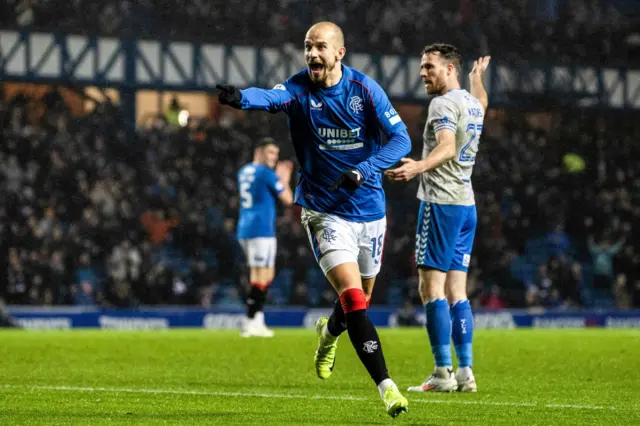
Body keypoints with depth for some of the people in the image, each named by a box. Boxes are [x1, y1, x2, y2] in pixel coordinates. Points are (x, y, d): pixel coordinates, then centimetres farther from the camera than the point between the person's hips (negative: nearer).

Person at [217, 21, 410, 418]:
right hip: (325, 212, -2)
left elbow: (400, 139, -10)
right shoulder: (299, 88, -9)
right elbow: (272, 97, -32)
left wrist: (363, 170, -26)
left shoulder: (365, 88, -7)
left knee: (361, 298, 18)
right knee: (354, 299, -17)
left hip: (369, 210, 2)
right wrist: (241, 97, -55)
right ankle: (386, 386, -16)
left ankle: (329, 332, 52)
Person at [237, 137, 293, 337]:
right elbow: (287, 199, -5)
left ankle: (257, 320, 10)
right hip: (262, 229, -9)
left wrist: (279, 176, 26)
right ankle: (251, 323, -10)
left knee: (267, 274, 16)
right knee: (261, 276, -7)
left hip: (244, 230, 9)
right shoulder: (266, 173, -9)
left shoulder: (244, 172, 16)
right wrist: (284, 180, 11)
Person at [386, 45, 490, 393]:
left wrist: (419, 166, -45)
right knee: (456, 292, 8)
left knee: (431, 289, -9)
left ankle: (443, 373, -14)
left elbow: (447, 147, -28)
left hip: (441, 203, -9)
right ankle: (466, 372, 5)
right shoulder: (472, 104, 17)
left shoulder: (444, 104, -11)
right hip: (467, 204, 9)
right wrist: (477, 76, 62)